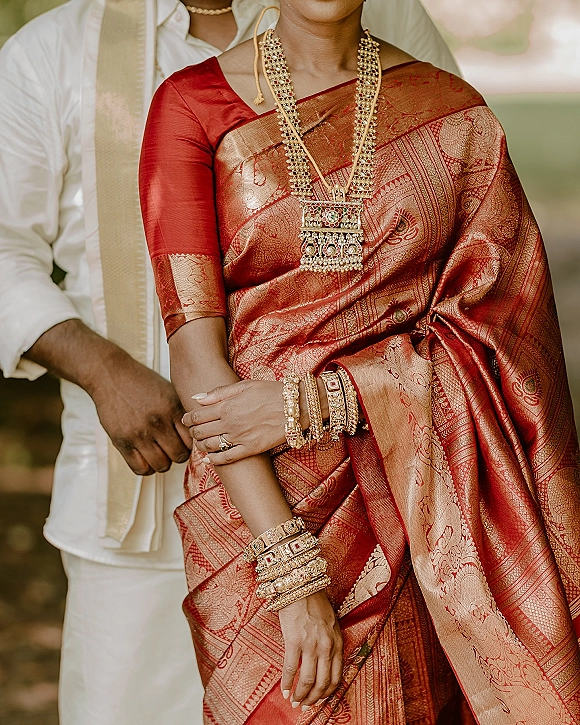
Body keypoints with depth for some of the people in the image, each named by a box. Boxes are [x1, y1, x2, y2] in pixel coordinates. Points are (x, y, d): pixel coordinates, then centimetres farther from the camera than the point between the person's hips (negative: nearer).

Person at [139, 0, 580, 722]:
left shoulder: (453, 114, 1)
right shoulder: (191, 105, -5)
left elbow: (494, 325, -4)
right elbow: (194, 350, -12)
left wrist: (313, 405, -16)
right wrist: (291, 569, -18)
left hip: (427, 514, 2)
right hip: (260, 510, -1)